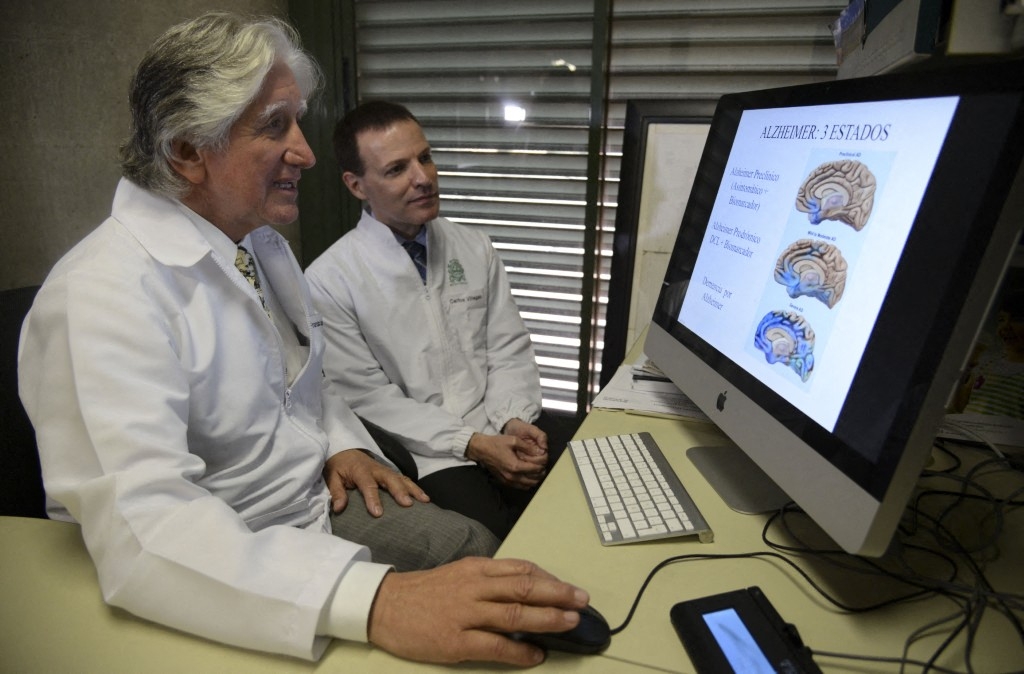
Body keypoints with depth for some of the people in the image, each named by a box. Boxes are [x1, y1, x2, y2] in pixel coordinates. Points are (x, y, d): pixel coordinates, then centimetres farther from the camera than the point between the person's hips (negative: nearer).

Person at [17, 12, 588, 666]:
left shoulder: (264, 242, 5)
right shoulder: (100, 296, -25)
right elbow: (141, 524, -36)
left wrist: (343, 441, -4)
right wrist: (376, 600, -47)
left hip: (321, 498, 8)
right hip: (229, 572, -7)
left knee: (477, 547, 3)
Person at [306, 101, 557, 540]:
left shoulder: (475, 248, 7)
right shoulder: (329, 281, -6)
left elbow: (509, 350, 7)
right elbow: (368, 398, -8)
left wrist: (515, 420, -12)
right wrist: (473, 445, -15)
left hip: (500, 432, 4)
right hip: (424, 455, -4)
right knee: (496, 538, -25)